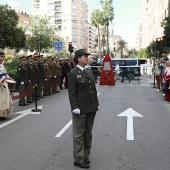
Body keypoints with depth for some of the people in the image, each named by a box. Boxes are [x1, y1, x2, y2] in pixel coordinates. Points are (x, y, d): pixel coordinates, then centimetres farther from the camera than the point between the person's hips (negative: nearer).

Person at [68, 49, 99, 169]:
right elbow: (72, 93, -14)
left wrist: (96, 104, 10)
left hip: (91, 109, 7)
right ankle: (79, 159, 11)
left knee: (88, 134, 15)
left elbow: (93, 90, 14)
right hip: (80, 109, -7)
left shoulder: (88, 73, 14)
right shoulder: (73, 73, -8)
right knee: (79, 134, 2)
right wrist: (75, 108, -19)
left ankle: (86, 156, 26)